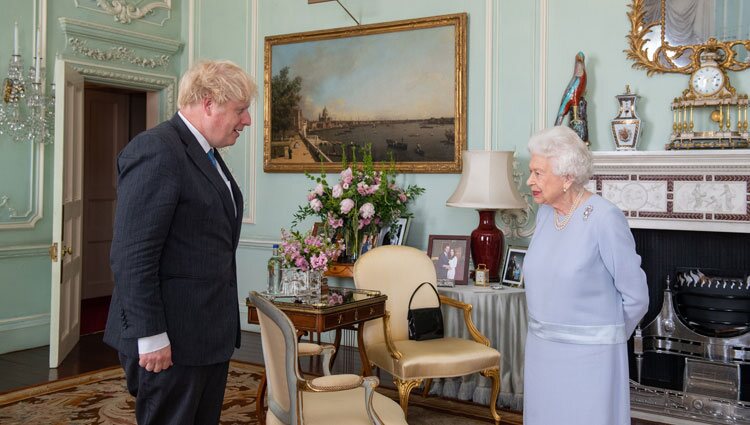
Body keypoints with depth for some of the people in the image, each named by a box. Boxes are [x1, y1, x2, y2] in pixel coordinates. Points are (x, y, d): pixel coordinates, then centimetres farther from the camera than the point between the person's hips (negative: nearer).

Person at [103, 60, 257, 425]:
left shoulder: (207, 155, 13)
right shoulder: (156, 150, -16)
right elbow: (132, 256, -21)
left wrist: (225, 325, 16)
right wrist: (150, 337, -20)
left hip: (212, 334, 9)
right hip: (171, 339, -9)